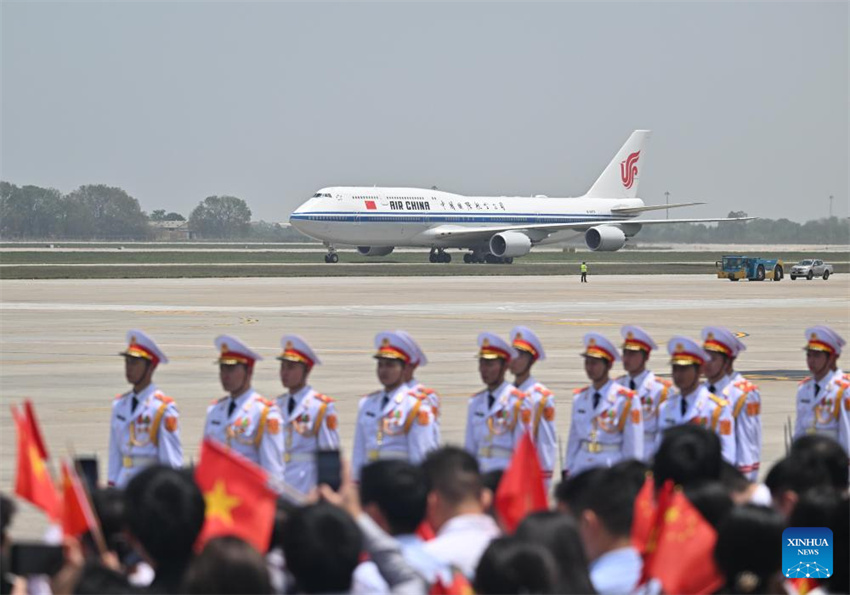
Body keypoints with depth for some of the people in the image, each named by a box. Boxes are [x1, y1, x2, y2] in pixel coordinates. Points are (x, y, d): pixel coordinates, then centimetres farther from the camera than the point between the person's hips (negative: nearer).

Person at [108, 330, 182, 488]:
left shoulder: (164, 409, -7)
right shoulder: (119, 405, 12)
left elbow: (172, 459, -6)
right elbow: (115, 452, 15)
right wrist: (111, 485, 13)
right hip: (124, 483, 6)